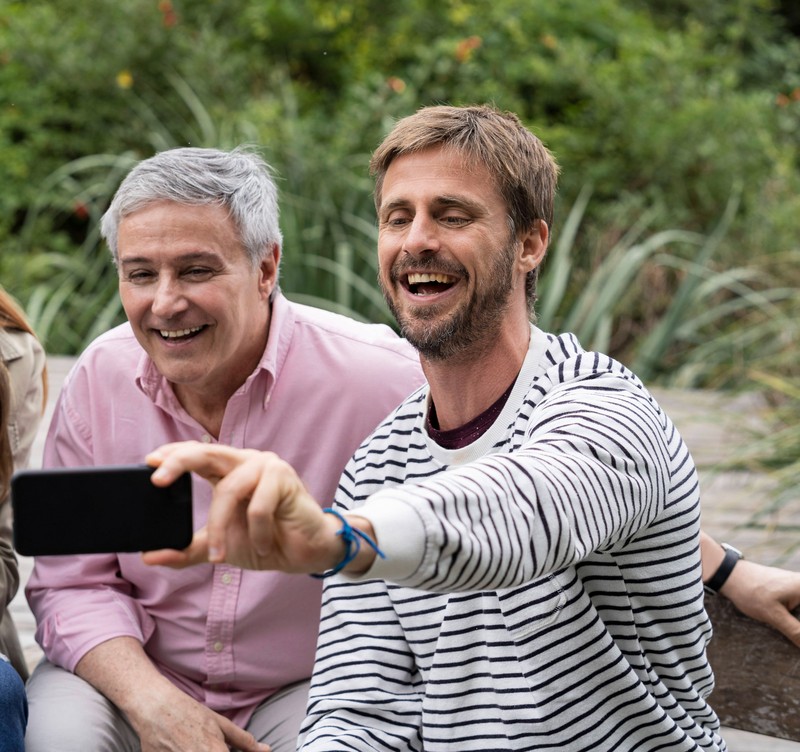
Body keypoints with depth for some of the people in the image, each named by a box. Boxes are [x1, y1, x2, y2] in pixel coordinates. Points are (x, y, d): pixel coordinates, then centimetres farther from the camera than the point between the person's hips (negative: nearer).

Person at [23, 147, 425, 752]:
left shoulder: (384, 382, -19)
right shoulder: (100, 379, -6)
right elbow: (73, 581, -1)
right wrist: (150, 701, -16)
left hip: (311, 686, -2)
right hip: (134, 674, 2)